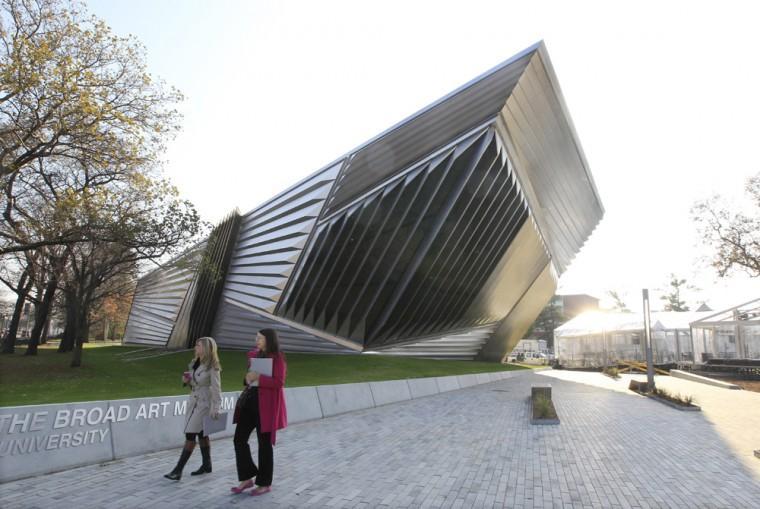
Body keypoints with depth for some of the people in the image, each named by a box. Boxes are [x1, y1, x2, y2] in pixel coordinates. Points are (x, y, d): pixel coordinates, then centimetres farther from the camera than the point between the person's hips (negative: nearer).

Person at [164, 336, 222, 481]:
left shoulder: (212, 367, -16)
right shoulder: (195, 363, 8)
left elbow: (216, 389, -17)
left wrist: (215, 408, -20)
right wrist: (187, 380, -3)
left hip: (204, 403, -8)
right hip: (193, 400, 8)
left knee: (190, 435, -6)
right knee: (201, 434, 15)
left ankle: (178, 470, 1)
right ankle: (206, 465, 27)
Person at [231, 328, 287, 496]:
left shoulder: (277, 358, -11)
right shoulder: (253, 355, 10)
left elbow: (279, 383, -19)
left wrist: (258, 377, -22)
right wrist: (248, 378, 3)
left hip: (266, 405, -7)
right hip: (249, 400, 7)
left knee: (264, 443, 4)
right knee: (239, 439, 6)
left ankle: (265, 483, 21)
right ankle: (247, 478, 22)